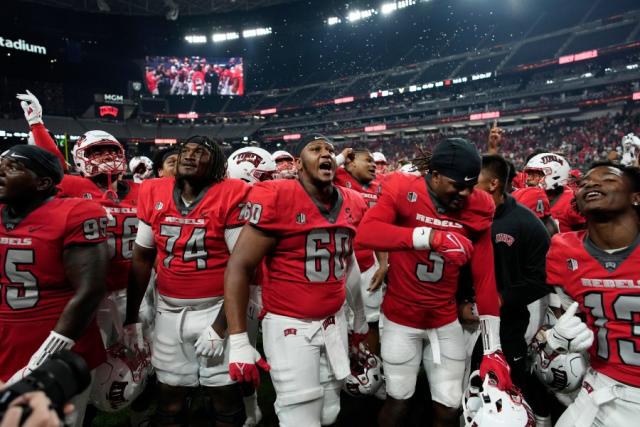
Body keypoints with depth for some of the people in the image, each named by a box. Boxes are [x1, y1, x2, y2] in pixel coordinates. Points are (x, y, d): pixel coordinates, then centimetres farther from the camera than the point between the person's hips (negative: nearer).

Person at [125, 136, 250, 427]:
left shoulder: (231, 196, -12)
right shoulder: (154, 194, 2)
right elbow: (142, 258, 10)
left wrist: (221, 325, -14)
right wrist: (132, 317, 11)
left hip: (217, 309, -3)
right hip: (169, 311, 4)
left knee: (225, 394, 8)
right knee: (170, 396, 15)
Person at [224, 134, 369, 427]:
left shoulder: (352, 204, 3)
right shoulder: (276, 198, -15)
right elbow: (239, 268, -14)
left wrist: (360, 314, 24)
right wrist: (238, 341, -17)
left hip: (334, 322, 6)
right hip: (290, 325, -6)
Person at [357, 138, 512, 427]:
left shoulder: (477, 208, -6)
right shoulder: (404, 192, -15)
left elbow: (485, 279, -5)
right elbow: (366, 233, -32)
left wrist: (492, 348, -8)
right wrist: (430, 237, -43)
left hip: (446, 322, 3)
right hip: (401, 319, -2)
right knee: (398, 403, 10)